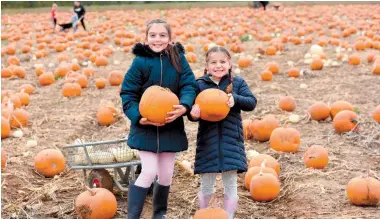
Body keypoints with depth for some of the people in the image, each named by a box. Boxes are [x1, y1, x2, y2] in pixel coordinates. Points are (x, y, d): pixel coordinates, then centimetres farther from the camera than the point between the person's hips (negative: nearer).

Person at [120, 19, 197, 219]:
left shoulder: (178, 59, -3)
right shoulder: (140, 62, -11)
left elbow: (189, 85, -8)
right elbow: (128, 94, -9)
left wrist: (184, 106, -27)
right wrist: (139, 117, -22)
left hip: (171, 126, 3)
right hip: (146, 126, -3)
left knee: (166, 174, 13)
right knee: (149, 172, -11)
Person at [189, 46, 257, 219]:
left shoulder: (237, 82, 1)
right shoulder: (200, 84, -1)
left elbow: (252, 103, -6)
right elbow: (193, 110, -2)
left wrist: (236, 99, -24)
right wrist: (193, 115, -26)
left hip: (231, 140, 0)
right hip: (208, 141, 0)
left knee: (230, 185, 8)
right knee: (206, 186, 10)